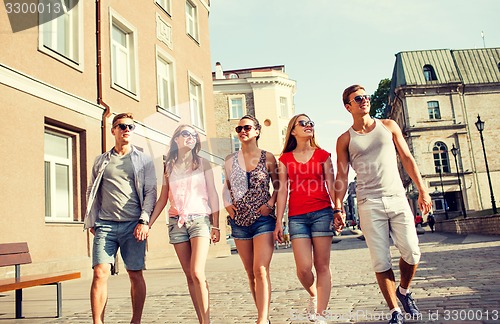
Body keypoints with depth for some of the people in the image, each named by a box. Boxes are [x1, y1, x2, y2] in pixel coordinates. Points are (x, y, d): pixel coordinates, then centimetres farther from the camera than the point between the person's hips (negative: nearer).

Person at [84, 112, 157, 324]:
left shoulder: (143, 160, 10)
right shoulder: (101, 161, 15)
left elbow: (150, 192, 4)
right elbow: (92, 193, 17)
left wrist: (144, 221, -7)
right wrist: (91, 222, 8)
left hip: (133, 225, -1)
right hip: (105, 225, 1)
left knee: (135, 274, 2)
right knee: (100, 273, -8)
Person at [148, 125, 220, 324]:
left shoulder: (202, 163, 7)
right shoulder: (169, 167, 13)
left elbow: (212, 195, 4)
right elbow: (163, 199, 14)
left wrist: (216, 226, -2)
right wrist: (148, 224, 6)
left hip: (199, 219, -3)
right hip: (176, 222, 3)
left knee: (197, 273, -17)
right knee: (189, 275, 3)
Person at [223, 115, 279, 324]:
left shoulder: (268, 158, 0)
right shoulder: (230, 160, 8)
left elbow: (278, 185, 7)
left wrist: (270, 203, -8)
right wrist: (227, 203, 3)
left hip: (263, 219, -4)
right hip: (239, 221, 4)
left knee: (260, 270, -14)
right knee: (250, 272, 10)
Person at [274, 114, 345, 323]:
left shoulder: (323, 155, 10)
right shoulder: (285, 159, 11)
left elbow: (331, 186, 7)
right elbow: (282, 190, 7)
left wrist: (339, 211, -4)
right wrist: (279, 222, 2)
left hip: (322, 213, 0)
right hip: (297, 217, 0)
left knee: (322, 266, -1)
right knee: (304, 268, -7)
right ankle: (313, 295, 25)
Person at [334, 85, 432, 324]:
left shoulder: (388, 126, 11)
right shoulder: (345, 140, 6)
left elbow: (407, 158, 10)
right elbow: (342, 176, 3)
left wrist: (422, 190, 3)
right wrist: (338, 207, -8)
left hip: (398, 199, 2)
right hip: (369, 205, -2)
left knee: (412, 254, -4)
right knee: (381, 262, -2)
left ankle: (404, 291, 26)